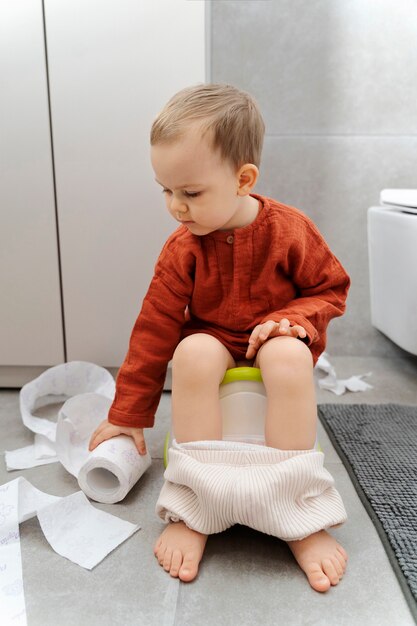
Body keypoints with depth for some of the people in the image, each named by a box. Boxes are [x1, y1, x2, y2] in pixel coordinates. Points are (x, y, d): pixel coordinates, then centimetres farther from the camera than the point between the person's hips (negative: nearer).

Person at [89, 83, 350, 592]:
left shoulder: (289, 229, -13)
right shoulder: (182, 249, -11)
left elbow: (331, 288, 0)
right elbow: (155, 327, -7)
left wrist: (293, 318, -23)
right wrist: (127, 415, -2)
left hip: (274, 340, 0)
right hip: (213, 340, 1)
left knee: (289, 356, -36)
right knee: (194, 353, -35)